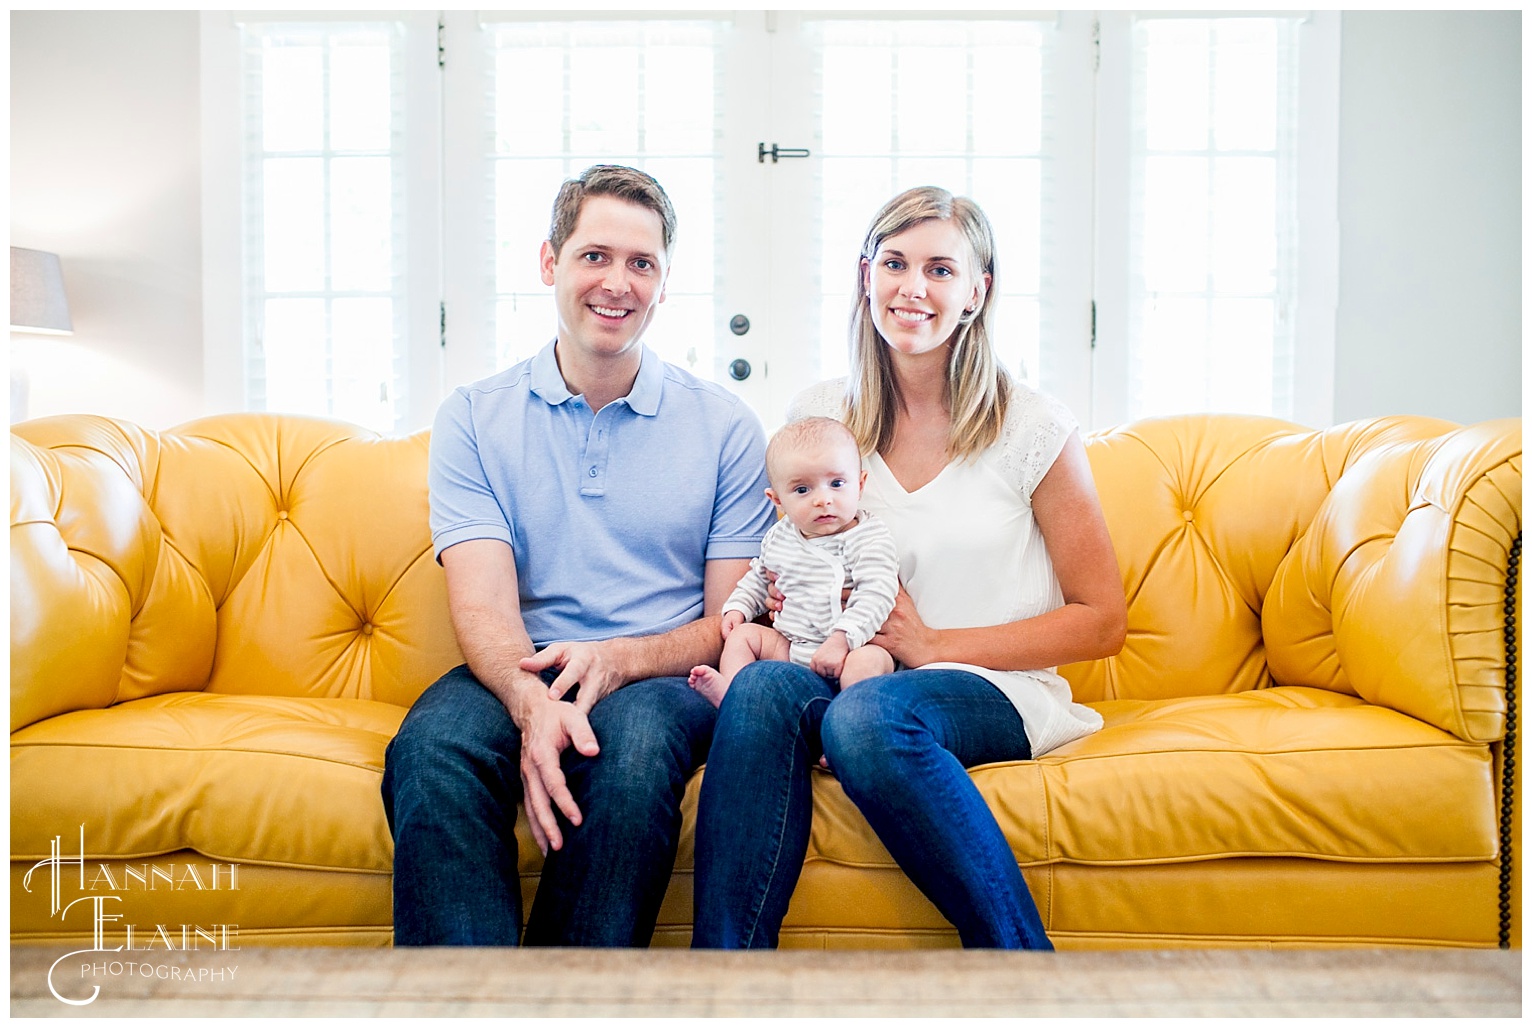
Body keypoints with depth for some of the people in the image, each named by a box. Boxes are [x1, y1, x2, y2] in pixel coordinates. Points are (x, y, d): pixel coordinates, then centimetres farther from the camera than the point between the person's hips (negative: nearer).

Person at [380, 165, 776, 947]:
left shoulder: (723, 427, 8)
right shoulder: (473, 418, 8)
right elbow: (482, 603, -4)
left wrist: (617, 659, -16)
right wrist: (532, 701, -27)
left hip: (662, 680, 0)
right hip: (517, 677, 1)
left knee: (633, 744, -35)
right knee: (429, 749, -32)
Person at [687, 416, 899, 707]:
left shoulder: (870, 539, -10)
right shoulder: (779, 537, 10)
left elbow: (876, 594, -22)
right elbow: (758, 578, 30)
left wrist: (841, 639, -31)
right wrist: (737, 608, 14)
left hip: (850, 646, -6)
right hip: (787, 645, 6)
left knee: (868, 660, -34)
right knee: (743, 634, -3)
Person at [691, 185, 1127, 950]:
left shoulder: (1032, 427, 0)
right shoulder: (819, 415, 9)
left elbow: (1101, 622, 2)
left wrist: (936, 645, -7)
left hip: (993, 692, -2)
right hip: (850, 679, 3)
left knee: (866, 714, -36)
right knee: (762, 687, -32)